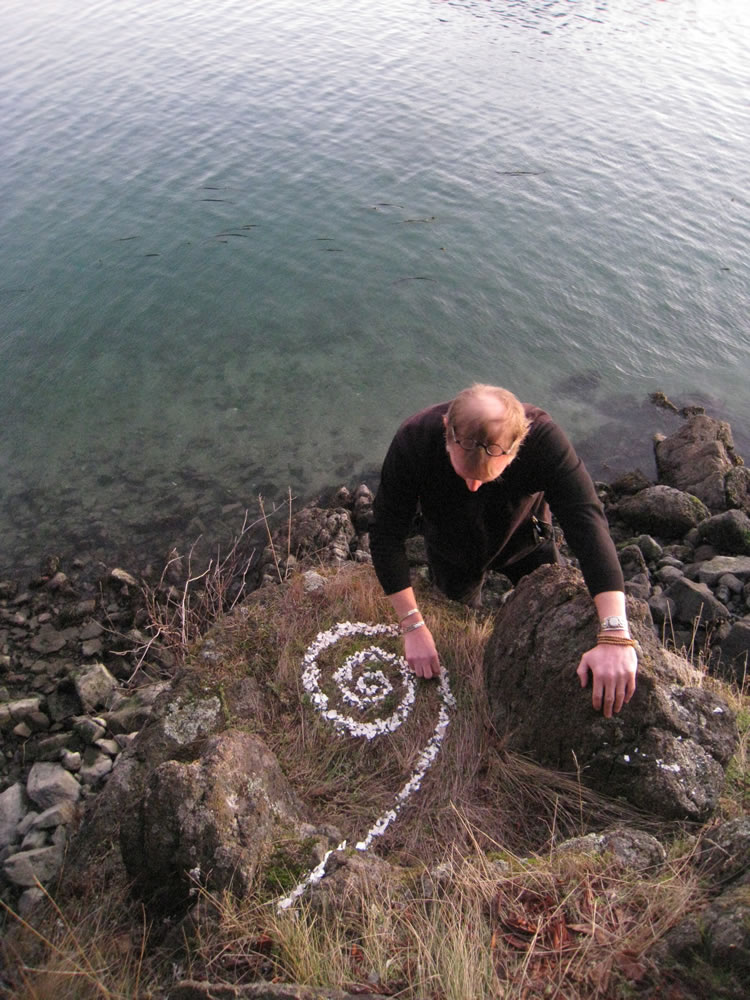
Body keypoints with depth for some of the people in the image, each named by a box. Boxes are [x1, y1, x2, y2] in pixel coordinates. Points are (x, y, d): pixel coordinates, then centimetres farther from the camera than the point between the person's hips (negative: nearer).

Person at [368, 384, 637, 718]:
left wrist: (615, 635, -55)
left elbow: (588, 525, -46)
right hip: (451, 551, 1)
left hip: (525, 542, 0)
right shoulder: (414, 440, -39)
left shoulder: (543, 438, -39)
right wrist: (413, 625, -34)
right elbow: (386, 534, -32)